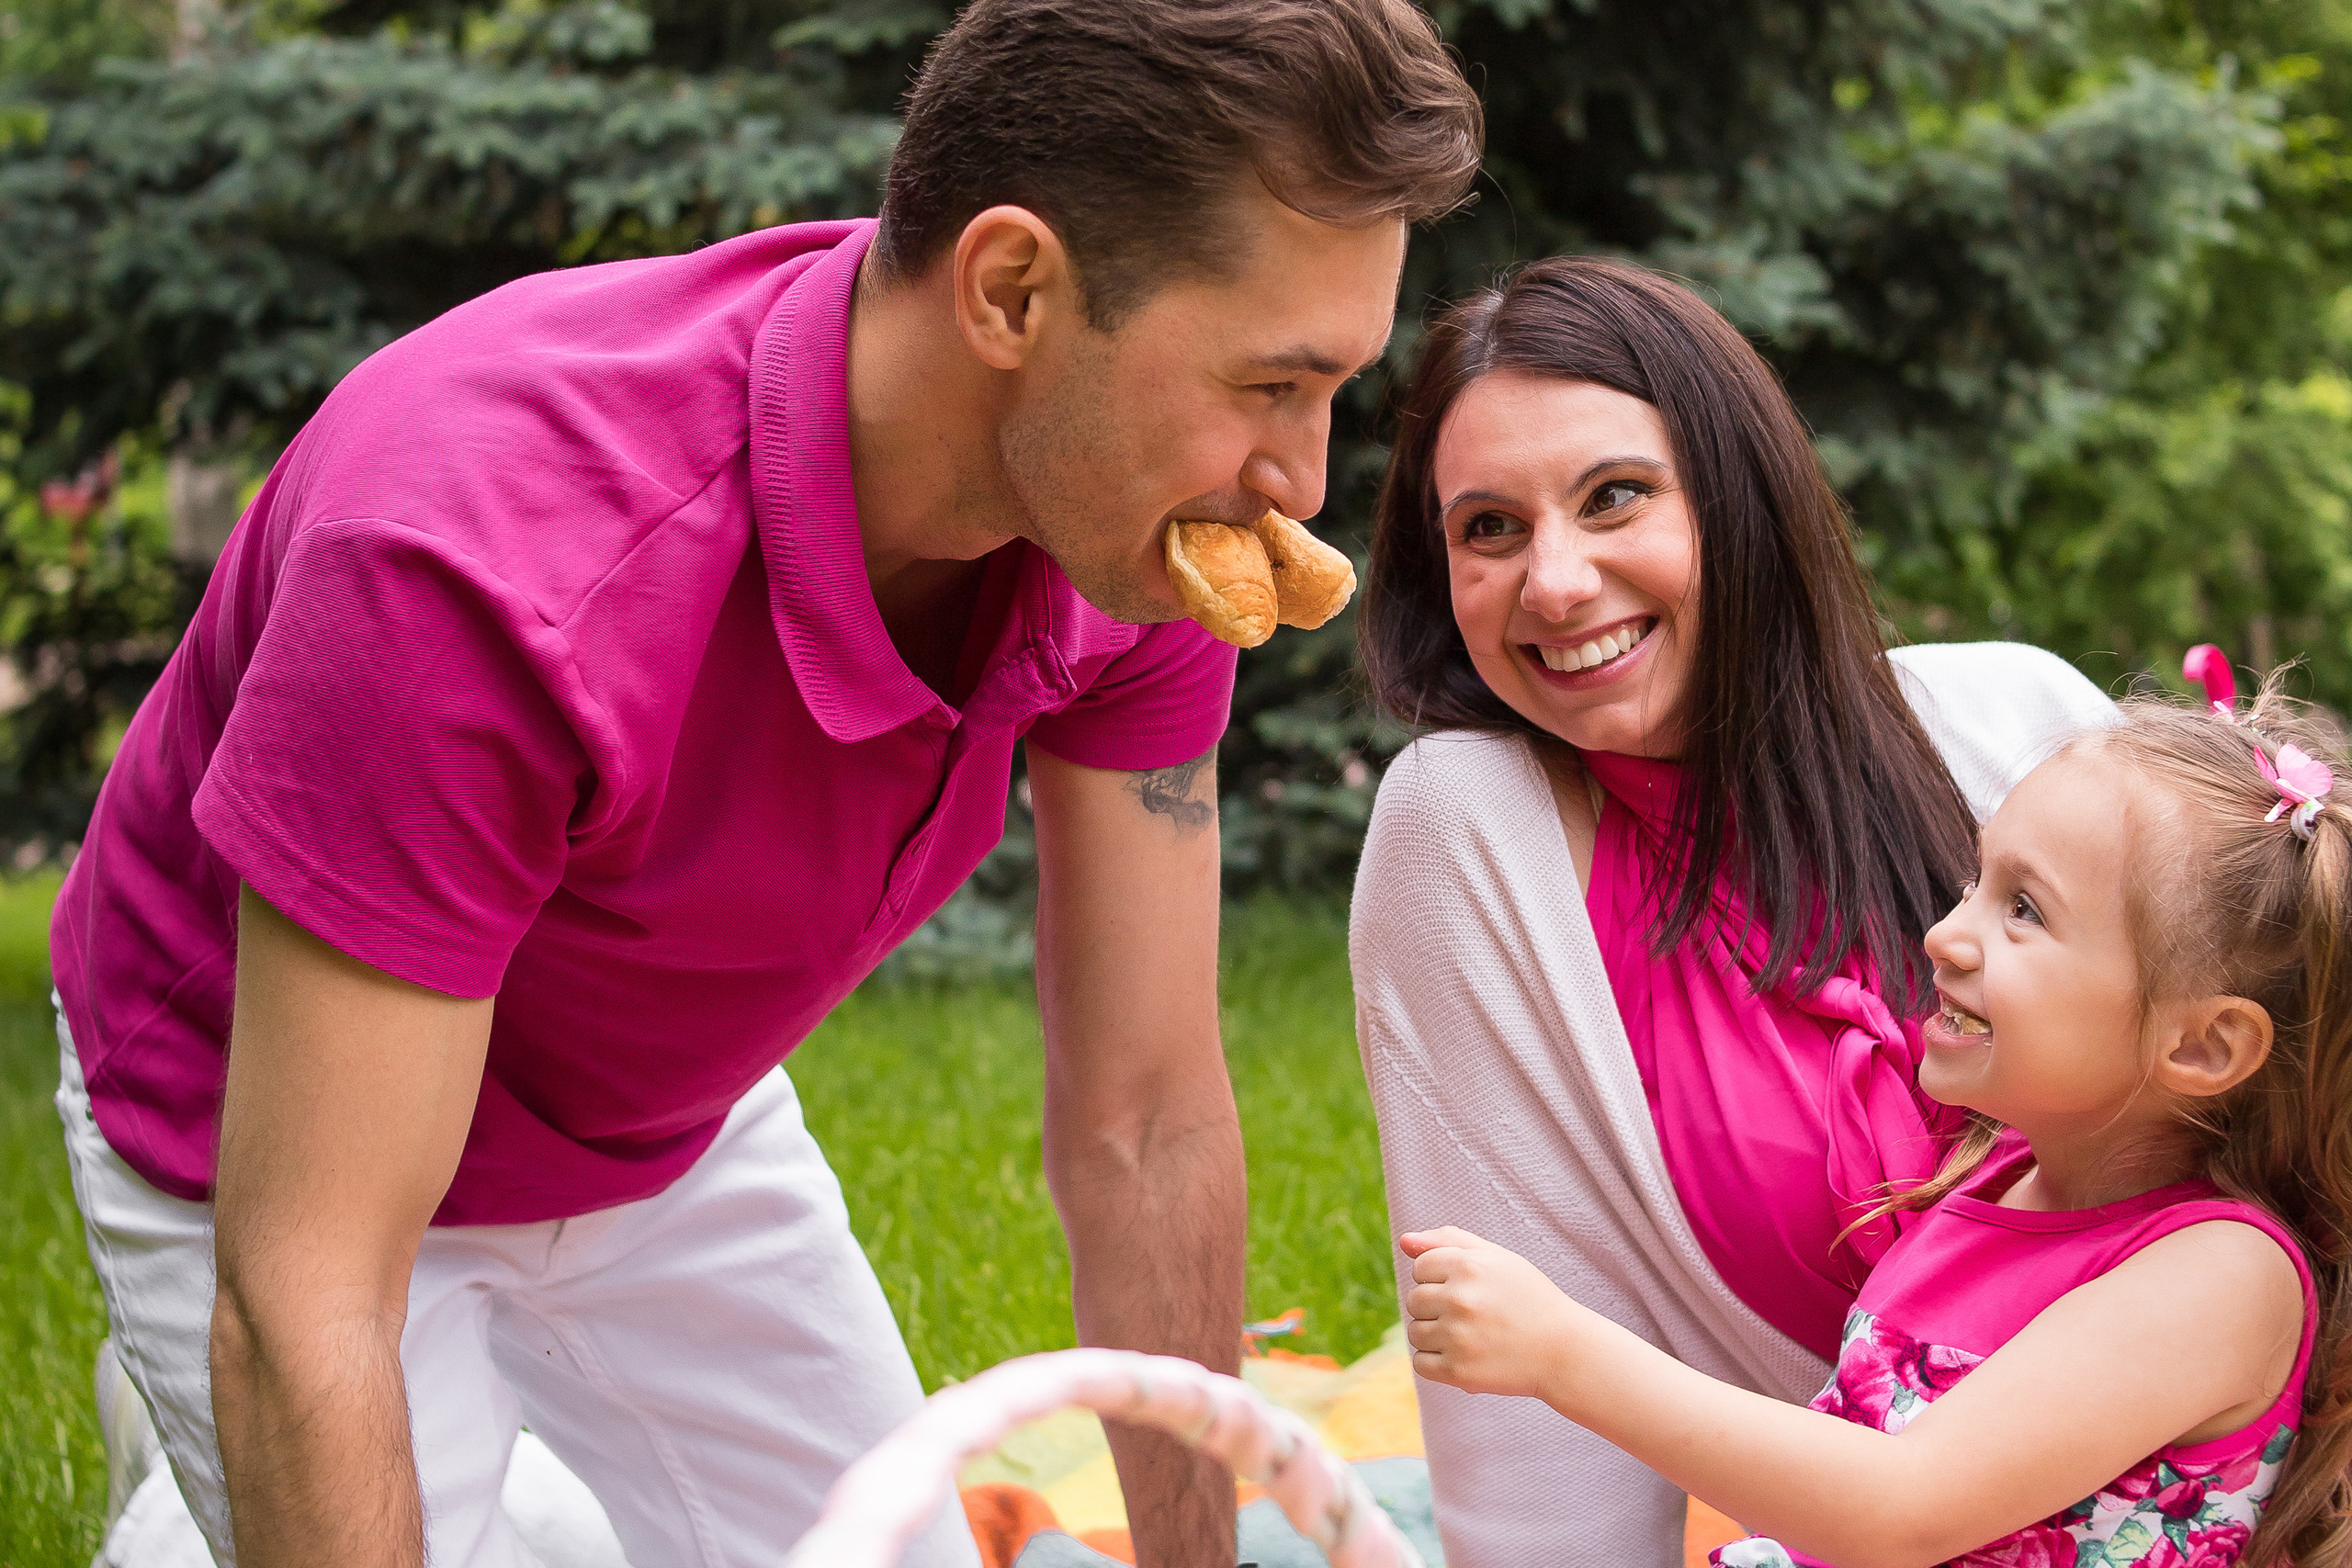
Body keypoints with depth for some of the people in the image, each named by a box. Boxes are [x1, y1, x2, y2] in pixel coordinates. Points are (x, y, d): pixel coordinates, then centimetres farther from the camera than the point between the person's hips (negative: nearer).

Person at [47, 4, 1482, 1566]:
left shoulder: (1139, 528, -21)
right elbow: (301, 1315, -37)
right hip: (279, 1150, -5)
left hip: (682, 1124, 6)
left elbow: (1150, 1131, -12)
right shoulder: (490, 550, -40)